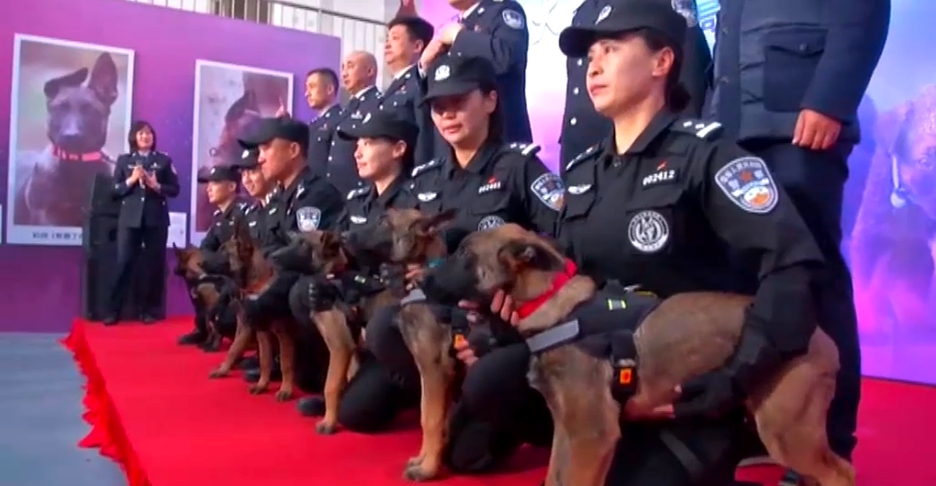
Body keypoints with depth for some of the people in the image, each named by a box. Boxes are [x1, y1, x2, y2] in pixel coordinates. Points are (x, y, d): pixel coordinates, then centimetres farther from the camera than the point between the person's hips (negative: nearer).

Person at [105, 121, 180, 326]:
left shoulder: (164, 160, 7)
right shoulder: (124, 160, 9)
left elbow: (175, 189, 4)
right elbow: (114, 190, 5)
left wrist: (157, 186, -13)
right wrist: (131, 180, -11)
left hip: (156, 219, 0)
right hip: (130, 219, 0)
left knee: (153, 264, 2)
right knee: (124, 263, -3)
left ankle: (149, 310, 11)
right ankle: (114, 311, 3)